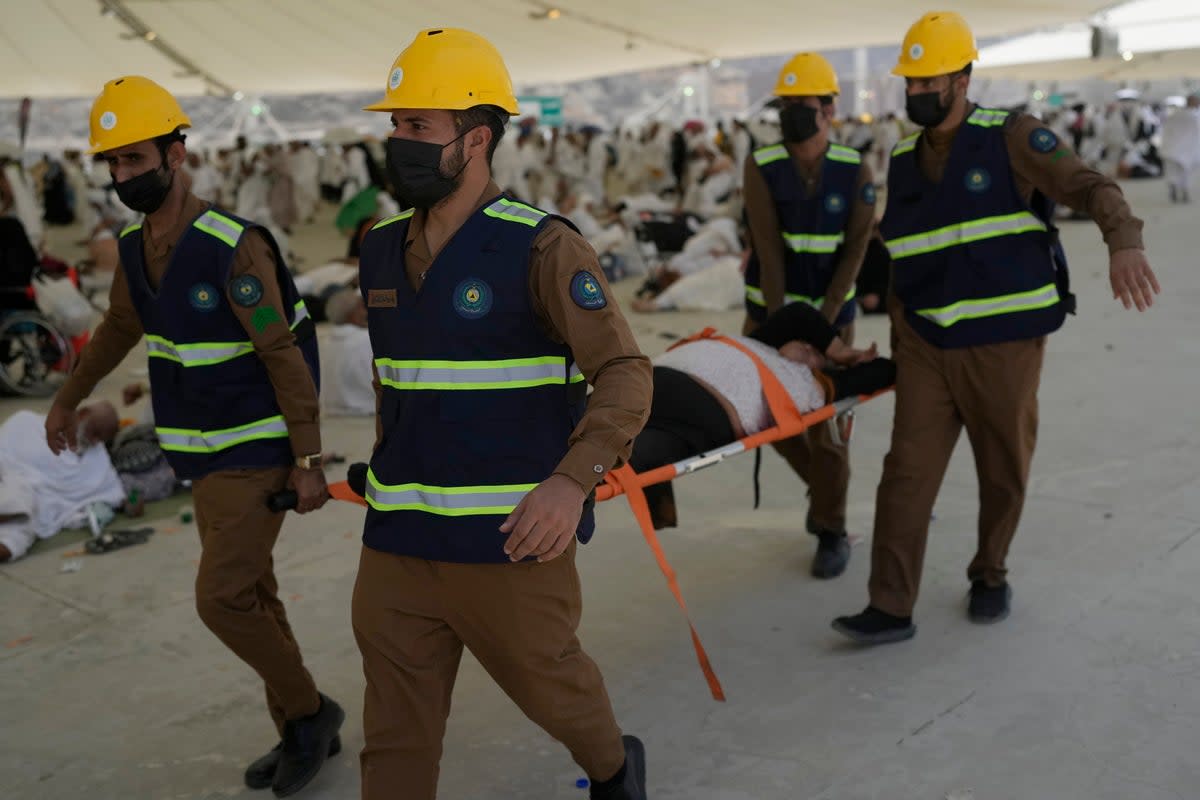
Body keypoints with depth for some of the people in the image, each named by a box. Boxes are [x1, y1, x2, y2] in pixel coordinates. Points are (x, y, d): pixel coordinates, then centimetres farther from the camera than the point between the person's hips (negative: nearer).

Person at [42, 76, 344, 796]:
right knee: (250, 594, 13)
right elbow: (120, 329, 21)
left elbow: (285, 357, -21)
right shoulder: (136, 245, 3)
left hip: (258, 452, -8)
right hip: (204, 455, 8)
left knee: (222, 600, -10)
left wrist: (308, 461, -21)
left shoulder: (235, 245, -22)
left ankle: (310, 710, 13)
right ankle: (304, 732, 28)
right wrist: (67, 401, 32)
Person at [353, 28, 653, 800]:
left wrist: (573, 482, -34)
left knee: (550, 682, 17)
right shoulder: (383, 253, 7)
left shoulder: (543, 247, -13)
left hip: (509, 540, -5)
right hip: (397, 548, 6)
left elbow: (625, 374, -19)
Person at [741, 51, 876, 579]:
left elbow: (854, 253, -13)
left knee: (825, 421, -2)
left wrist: (822, 321, -22)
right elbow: (769, 250, -19)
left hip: (829, 311, -1)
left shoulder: (855, 171, -10)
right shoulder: (761, 166, -13)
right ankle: (824, 484, 32)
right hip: (770, 308, 1)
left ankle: (832, 533, 13)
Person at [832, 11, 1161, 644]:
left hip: (1004, 344, -3)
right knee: (908, 470, -3)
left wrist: (1124, 242, -39)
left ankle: (989, 575, 34)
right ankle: (890, 609, 1)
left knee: (1004, 473, 11)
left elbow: (1089, 186, -18)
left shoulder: (1011, 138, -6)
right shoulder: (903, 160, 9)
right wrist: (897, 344, 13)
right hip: (928, 348, 3)